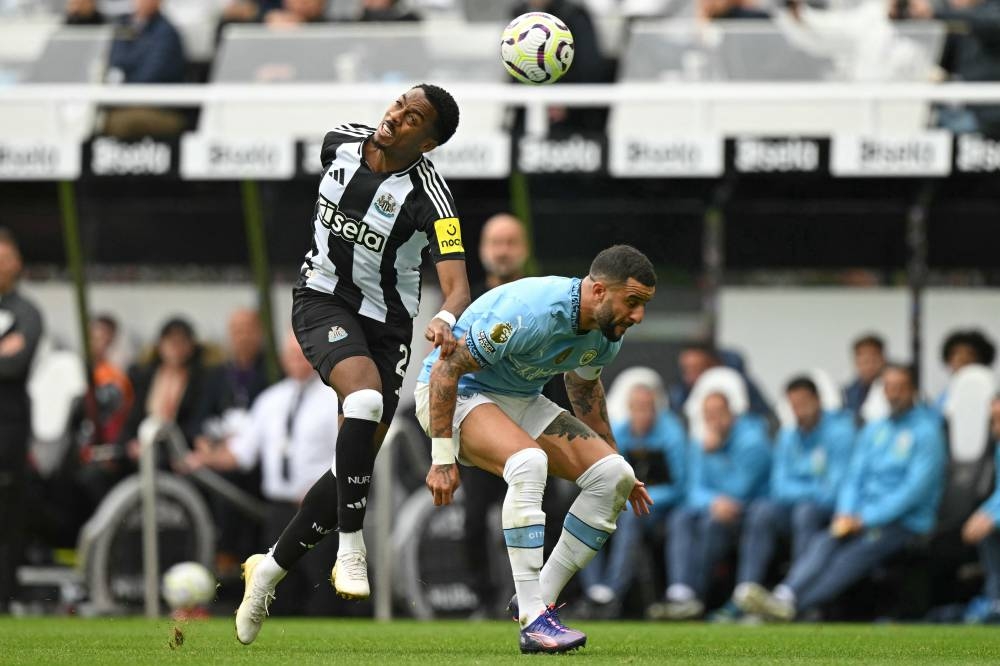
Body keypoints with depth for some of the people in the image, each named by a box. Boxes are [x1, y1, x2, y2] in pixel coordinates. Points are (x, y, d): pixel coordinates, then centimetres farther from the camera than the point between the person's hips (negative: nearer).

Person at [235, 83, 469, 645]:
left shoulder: (430, 197, -21)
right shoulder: (341, 143, -9)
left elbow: (458, 285, -30)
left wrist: (447, 320, -53)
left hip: (386, 324, 0)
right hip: (323, 300, 0)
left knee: (359, 465, 2)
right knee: (365, 396, -30)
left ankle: (272, 568, 22)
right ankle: (351, 549, -23)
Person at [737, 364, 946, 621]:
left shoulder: (926, 433, -4)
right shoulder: (874, 431, 18)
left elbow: (916, 489, -13)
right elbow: (854, 477, 15)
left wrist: (865, 519, -17)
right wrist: (845, 514, -7)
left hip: (907, 523, -6)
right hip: (862, 519, 6)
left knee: (856, 554, -32)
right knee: (823, 543, -25)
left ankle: (793, 604, -53)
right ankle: (785, 595, -49)